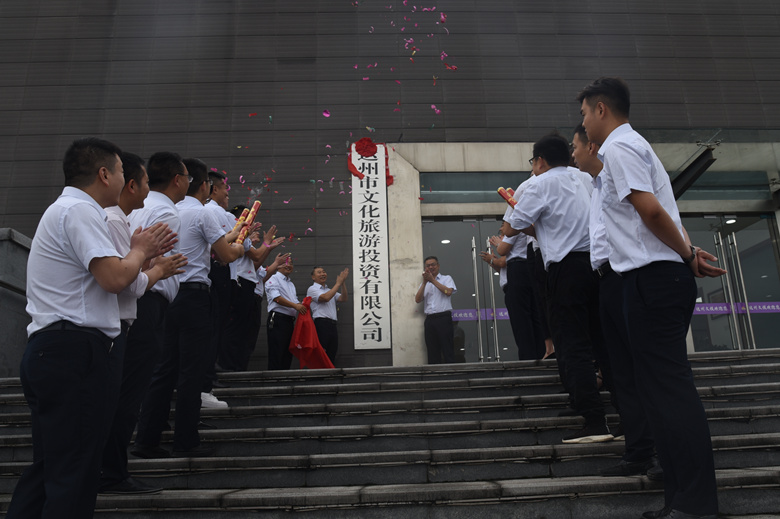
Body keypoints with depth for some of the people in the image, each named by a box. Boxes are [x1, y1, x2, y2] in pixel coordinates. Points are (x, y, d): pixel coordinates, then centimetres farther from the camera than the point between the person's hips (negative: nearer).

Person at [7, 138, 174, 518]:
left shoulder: (63, 210, 23)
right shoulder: (80, 210, -11)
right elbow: (114, 279, -21)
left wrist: (145, 254, 21)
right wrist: (140, 250, -1)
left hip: (47, 352, 11)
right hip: (73, 352, -11)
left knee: (48, 465, 16)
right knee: (74, 475, -5)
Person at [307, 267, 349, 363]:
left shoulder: (330, 290, 25)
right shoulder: (312, 289, 2)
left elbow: (343, 299, 12)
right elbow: (325, 298, -15)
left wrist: (343, 282, 1)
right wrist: (338, 283, -9)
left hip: (333, 325, 7)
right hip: (321, 323, -7)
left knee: (331, 355, 6)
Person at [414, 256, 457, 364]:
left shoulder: (446, 278, 11)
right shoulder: (424, 284, 21)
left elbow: (448, 292, -9)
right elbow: (417, 300, 6)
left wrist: (432, 280, -5)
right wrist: (424, 282, -3)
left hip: (443, 318, -4)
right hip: (429, 319, 4)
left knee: (448, 350, -7)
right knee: (432, 352, 3)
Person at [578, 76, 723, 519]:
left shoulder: (619, 148, -9)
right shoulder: (632, 145, 23)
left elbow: (651, 210, -19)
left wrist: (686, 255, -8)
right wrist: (688, 251, 14)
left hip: (652, 279, -10)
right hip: (662, 278, 10)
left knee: (669, 391, -7)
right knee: (668, 390, 11)